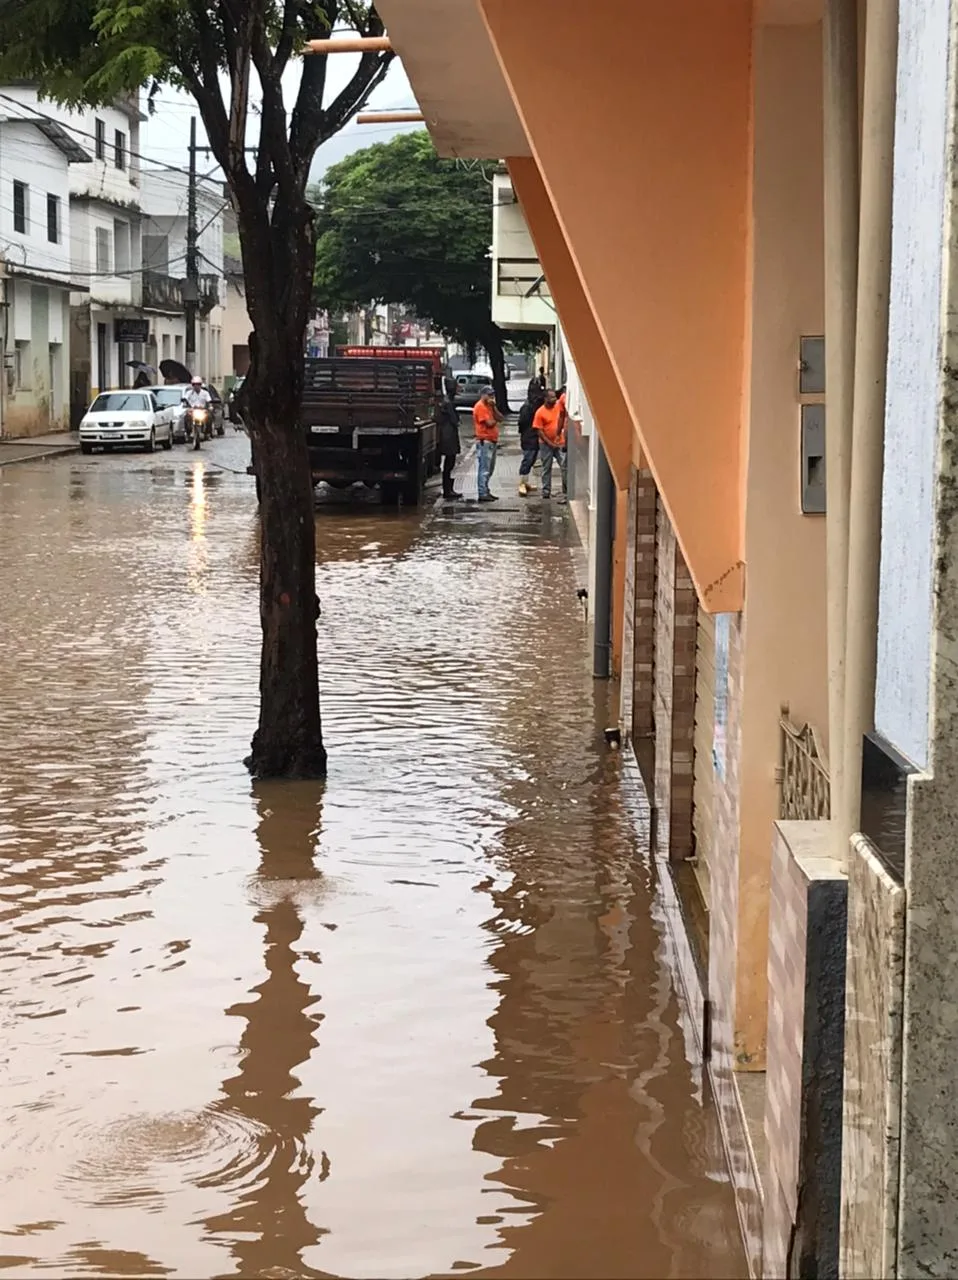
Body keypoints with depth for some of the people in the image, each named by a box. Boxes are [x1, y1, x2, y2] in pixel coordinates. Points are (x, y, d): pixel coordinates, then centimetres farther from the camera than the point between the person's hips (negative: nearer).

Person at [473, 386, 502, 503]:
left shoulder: (489, 406, 18)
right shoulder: (480, 406, -11)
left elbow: (500, 418, 9)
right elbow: (489, 423, -18)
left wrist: (494, 407, -3)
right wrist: (495, 420, 3)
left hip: (492, 441, 10)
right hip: (484, 442, -10)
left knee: (490, 469, 14)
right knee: (484, 469, -10)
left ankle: (486, 492, 21)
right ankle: (483, 494, -9)